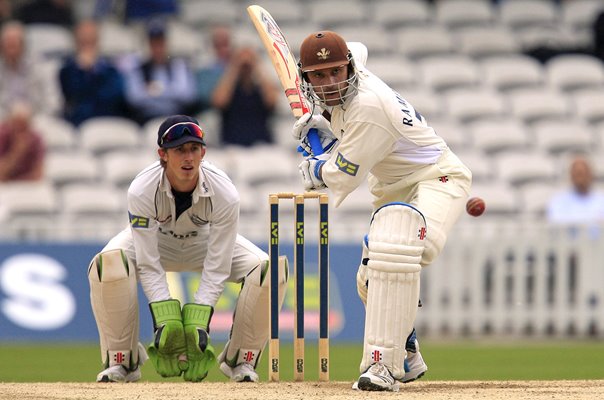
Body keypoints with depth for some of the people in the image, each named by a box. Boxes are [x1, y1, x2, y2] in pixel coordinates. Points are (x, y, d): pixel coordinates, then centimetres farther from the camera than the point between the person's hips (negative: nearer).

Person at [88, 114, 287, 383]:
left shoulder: (224, 194, -32)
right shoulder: (141, 191, -34)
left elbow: (216, 269, -29)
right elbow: (148, 265, -32)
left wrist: (198, 320, -39)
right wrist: (165, 318, -42)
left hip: (205, 241, 1)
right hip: (155, 239, -1)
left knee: (270, 269, -25)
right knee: (106, 266, -34)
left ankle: (239, 360, -4)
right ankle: (122, 360, -13)